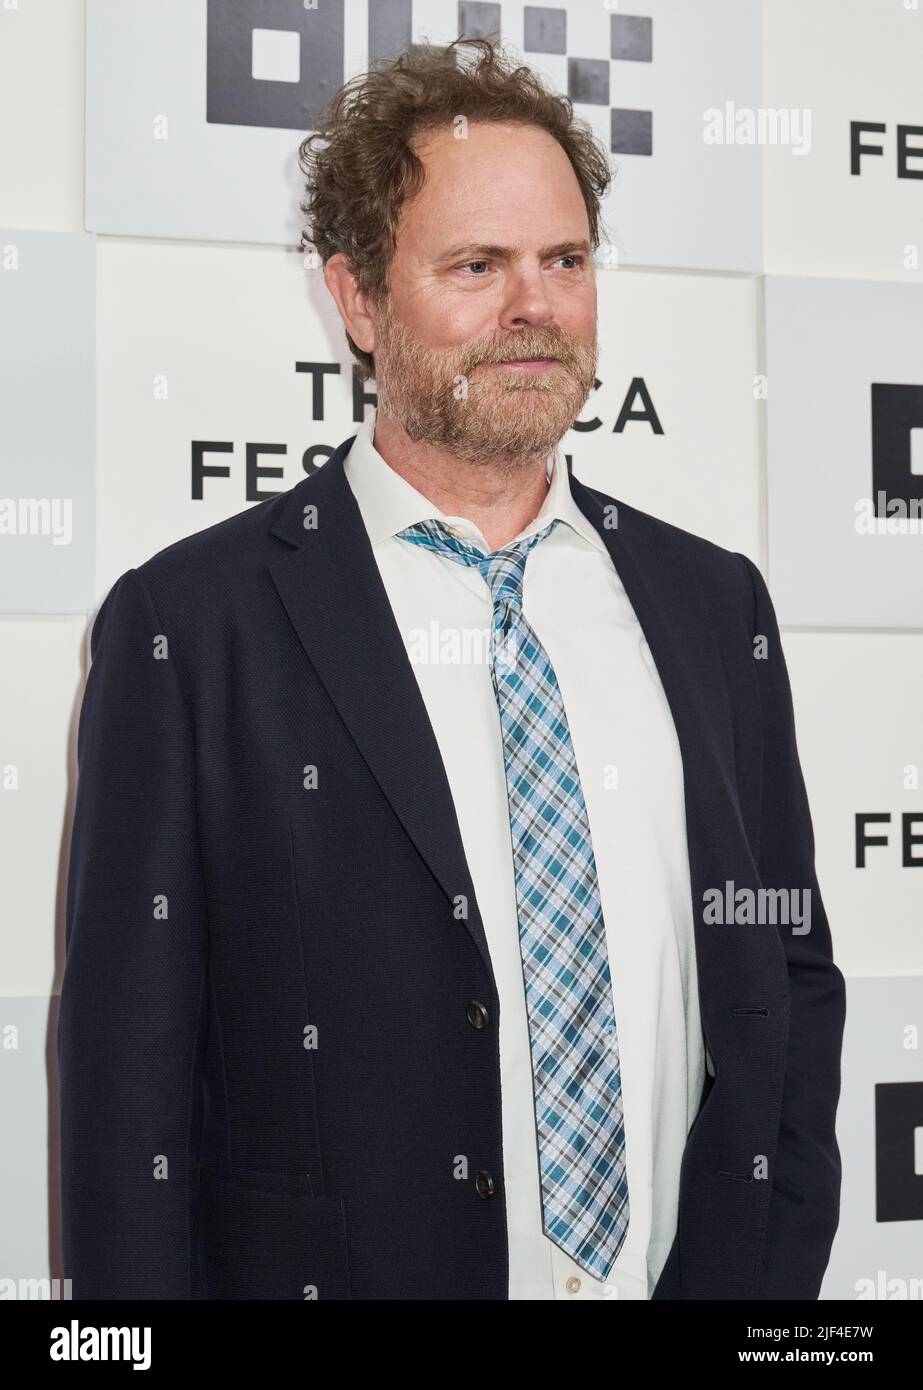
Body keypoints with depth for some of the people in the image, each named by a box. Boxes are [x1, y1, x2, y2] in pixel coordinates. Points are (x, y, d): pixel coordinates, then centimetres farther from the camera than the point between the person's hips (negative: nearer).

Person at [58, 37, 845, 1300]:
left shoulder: (717, 605, 4)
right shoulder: (190, 625, -10)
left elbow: (793, 981, 7)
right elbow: (129, 1083, -10)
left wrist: (769, 1269, -4)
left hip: (692, 1273, 4)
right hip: (352, 1265, -3)